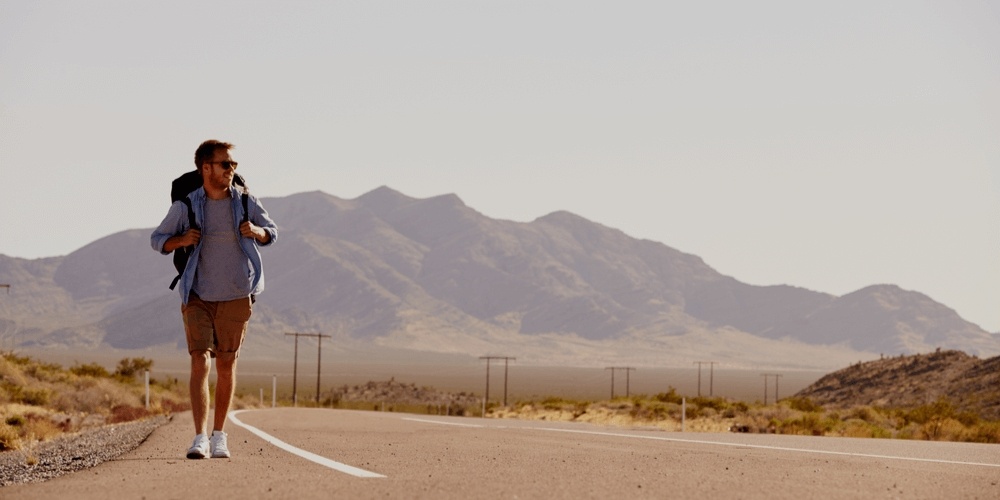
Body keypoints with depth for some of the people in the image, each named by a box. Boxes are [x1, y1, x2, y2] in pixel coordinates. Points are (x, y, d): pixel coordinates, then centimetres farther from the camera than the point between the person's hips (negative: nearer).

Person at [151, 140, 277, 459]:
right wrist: (181, 240, -15)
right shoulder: (186, 206, -3)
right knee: (200, 363, -12)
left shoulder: (245, 203, 0)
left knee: (225, 366, 8)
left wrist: (256, 231, -10)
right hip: (198, 297, -1)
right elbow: (158, 239, 6)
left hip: (235, 297, 1)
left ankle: (219, 436, 21)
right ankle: (200, 439, -15)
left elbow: (272, 233, 13)